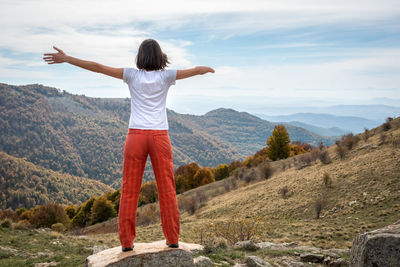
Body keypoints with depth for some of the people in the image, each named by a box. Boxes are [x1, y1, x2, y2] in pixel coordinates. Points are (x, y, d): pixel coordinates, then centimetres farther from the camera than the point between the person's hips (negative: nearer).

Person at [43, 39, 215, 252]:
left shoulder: (132, 75, 2)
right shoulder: (166, 76, 3)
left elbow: (98, 67, 1)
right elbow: (196, 70, 12)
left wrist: (66, 59, 7)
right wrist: (211, 69, 33)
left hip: (136, 135, 0)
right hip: (160, 136, 0)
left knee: (129, 190, 6)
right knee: (167, 189, 7)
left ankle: (126, 241, 8)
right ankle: (172, 238, 12)